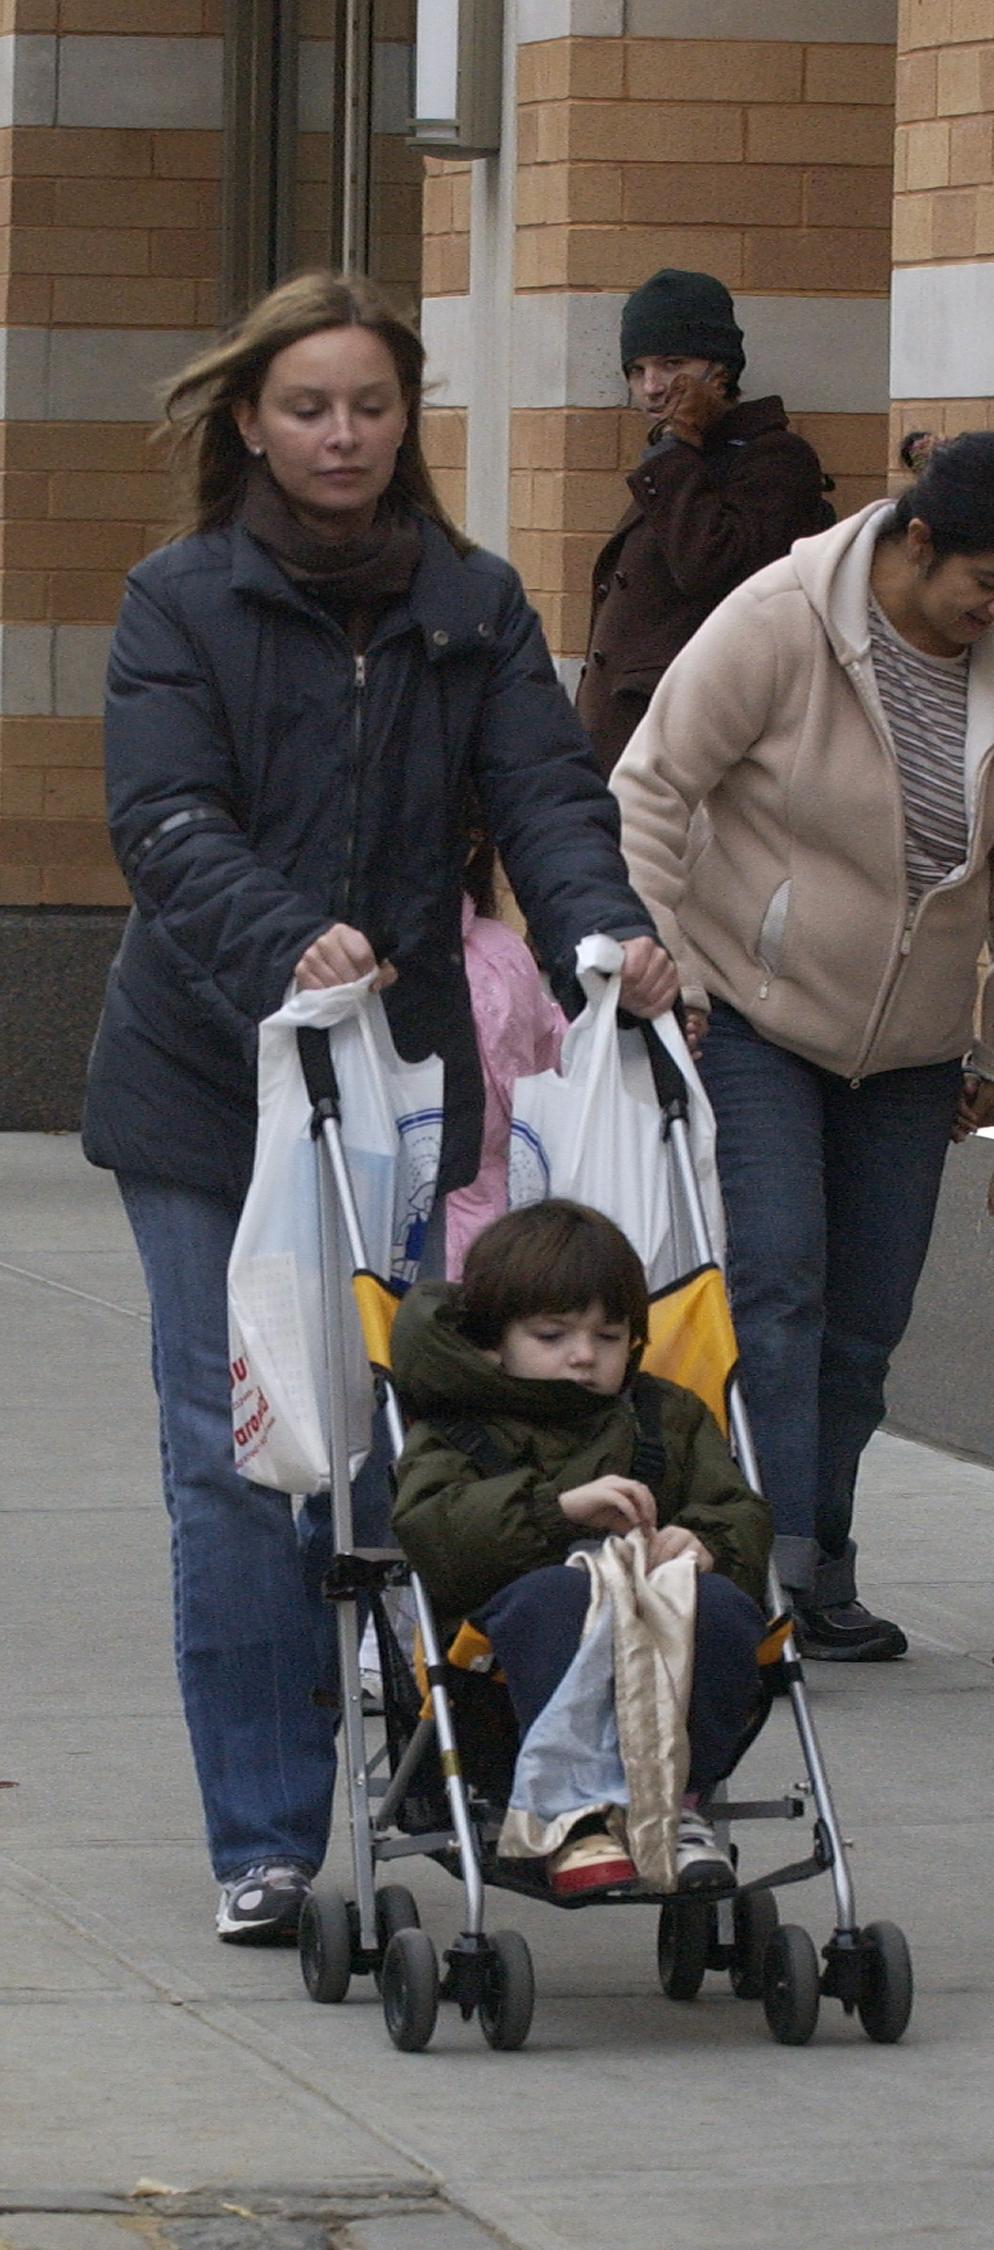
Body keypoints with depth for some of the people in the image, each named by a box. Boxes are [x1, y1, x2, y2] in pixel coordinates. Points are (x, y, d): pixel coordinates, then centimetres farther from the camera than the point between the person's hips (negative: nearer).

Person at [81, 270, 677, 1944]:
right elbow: (166, 826, -13)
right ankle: (262, 1844, 1)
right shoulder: (181, 605, 0)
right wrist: (287, 945, -32)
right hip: (207, 1093, -2)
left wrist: (604, 931, -24)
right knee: (235, 1467, -4)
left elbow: (543, 787, -3)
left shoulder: (472, 606, 9)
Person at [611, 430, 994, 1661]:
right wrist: (658, 969, -15)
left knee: (867, 1316, 6)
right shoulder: (783, 624, -17)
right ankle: (778, 1558, -20)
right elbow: (652, 786, -11)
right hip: (752, 1008, -5)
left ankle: (823, 1573, 14)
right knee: (775, 1280, -15)